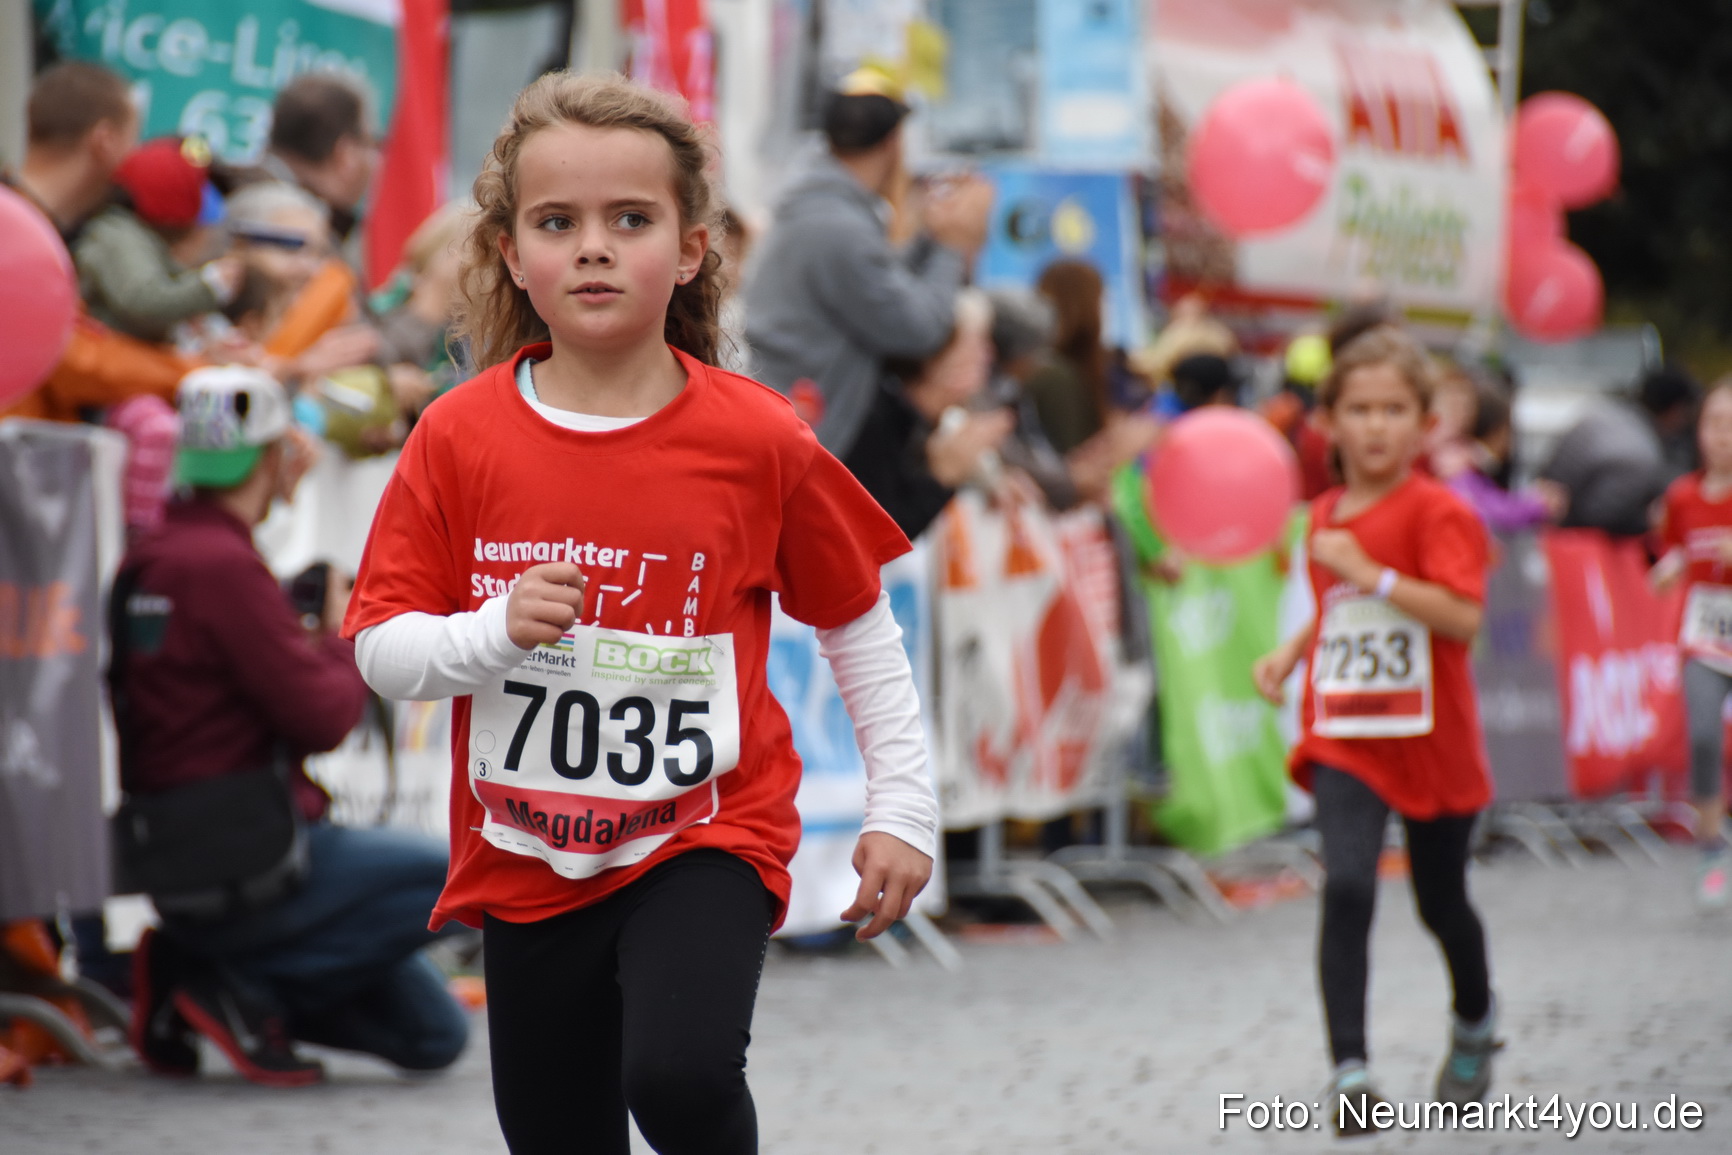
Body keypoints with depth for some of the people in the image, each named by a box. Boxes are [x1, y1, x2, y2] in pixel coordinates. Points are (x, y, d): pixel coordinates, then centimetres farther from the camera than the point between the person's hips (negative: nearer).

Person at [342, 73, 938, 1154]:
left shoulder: (760, 442, -8)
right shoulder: (460, 439, -5)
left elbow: (858, 625, 4)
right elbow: (381, 647, -3)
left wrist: (903, 808, 3)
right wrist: (497, 630, -22)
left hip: (706, 839, -3)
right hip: (529, 862, 3)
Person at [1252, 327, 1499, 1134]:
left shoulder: (1436, 512, -11)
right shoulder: (1327, 514, 7)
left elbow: (1463, 615, -24)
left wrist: (1369, 571, -27)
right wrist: (1290, 653, 8)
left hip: (1431, 739, -3)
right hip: (1344, 736, 3)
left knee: (1440, 905, 14)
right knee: (1346, 889, -18)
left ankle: (1474, 1025, 44)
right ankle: (1349, 1072, -20)